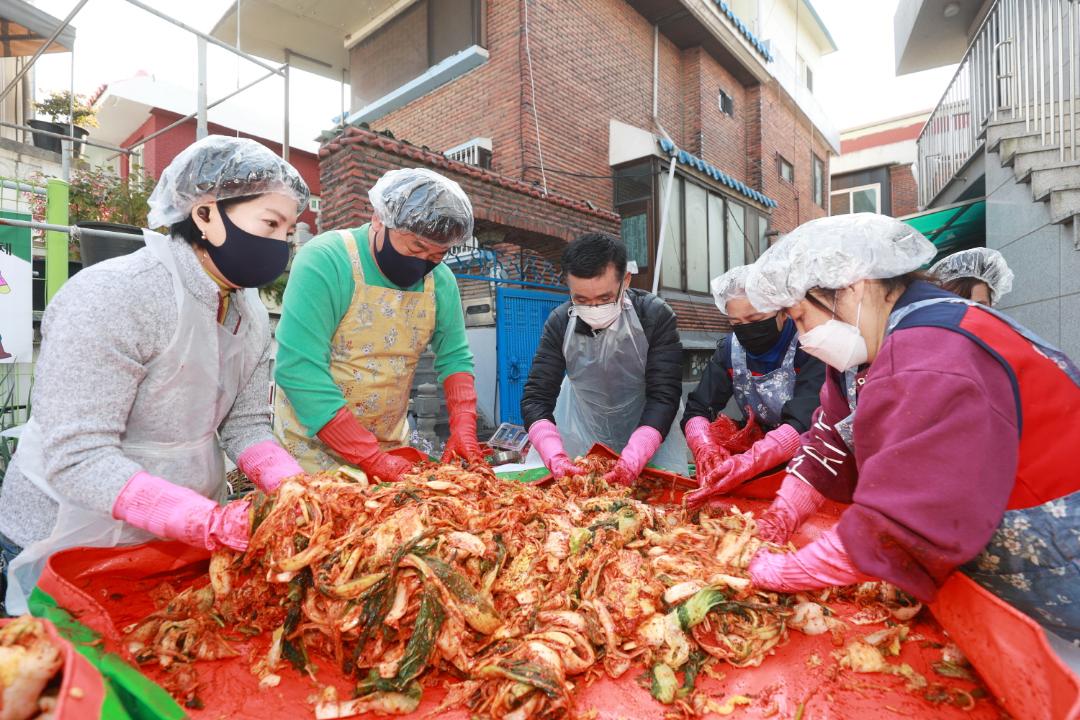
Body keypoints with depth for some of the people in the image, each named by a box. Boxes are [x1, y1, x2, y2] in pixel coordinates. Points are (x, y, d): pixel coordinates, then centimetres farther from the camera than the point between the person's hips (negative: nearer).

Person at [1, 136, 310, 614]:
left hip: (188, 531, 7)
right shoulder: (112, 295, -25)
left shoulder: (251, 312, -4)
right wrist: (212, 523, -38)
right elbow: (76, 456, -29)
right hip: (73, 545, -6)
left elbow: (246, 426, -4)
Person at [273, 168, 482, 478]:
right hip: (315, 449, -4)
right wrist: (374, 459, -28)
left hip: (392, 447, 5)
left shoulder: (440, 280, -5)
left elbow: (455, 357, 3)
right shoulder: (325, 260, -20)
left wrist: (464, 428, -13)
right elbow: (300, 370, -25)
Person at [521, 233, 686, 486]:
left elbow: (664, 396, -28)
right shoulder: (560, 322, -20)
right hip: (583, 424, 2)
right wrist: (555, 458, -41)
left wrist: (634, 458, -44)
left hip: (646, 426, -1)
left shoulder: (656, 317, -26)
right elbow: (536, 397, -23)